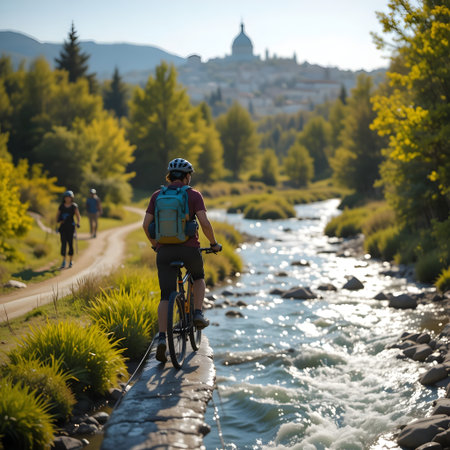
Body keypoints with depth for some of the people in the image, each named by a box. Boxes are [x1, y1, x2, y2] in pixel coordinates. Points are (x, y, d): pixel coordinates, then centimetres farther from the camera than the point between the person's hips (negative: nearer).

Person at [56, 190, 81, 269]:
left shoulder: (74, 206, 1)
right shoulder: (61, 206, 7)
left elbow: (78, 215, -2)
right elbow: (58, 215, 12)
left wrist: (78, 223, -19)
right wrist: (58, 221, -7)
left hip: (70, 227, -1)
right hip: (63, 226, 1)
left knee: (70, 243, 3)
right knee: (63, 243, -4)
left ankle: (70, 261, 15)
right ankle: (63, 261, -2)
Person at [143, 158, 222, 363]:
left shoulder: (157, 195, 8)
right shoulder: (193, 195, 0)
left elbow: (146, 224, 4)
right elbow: (204, 223, -10)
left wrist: (155, 244, 20)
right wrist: (213, 243, 6)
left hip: (165, 250, 2)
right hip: (189, 248, -2)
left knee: (166, 296, 5)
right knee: (199, 277, 30)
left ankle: (161, 338, -8)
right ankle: (198, 314, 14)